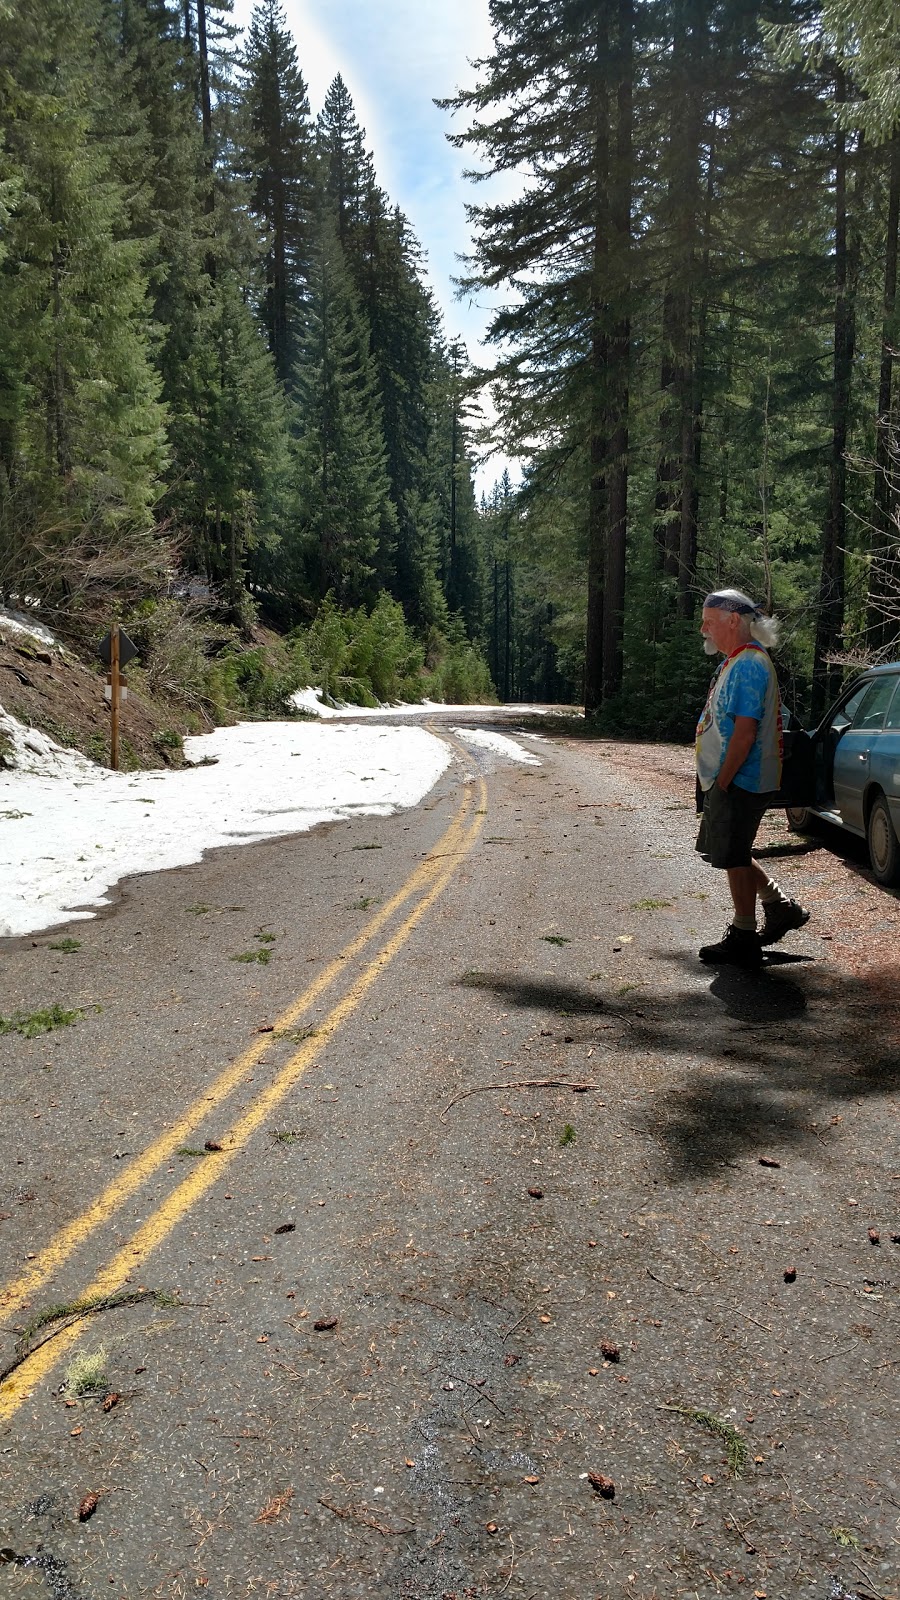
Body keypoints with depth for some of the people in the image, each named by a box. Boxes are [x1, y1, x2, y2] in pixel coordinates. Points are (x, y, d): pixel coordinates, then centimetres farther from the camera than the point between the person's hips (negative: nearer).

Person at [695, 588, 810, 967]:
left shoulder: (747, 665, -19)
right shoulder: (737, 662, 15)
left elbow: (744, 733, -25)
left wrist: (722, 782, -20)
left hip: (738, 782, -10)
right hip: (731, 781, 10)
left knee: (733, 857, -1)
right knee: (730, 853, 18)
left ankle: (742, 941, 10)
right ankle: (782, 907, 27)